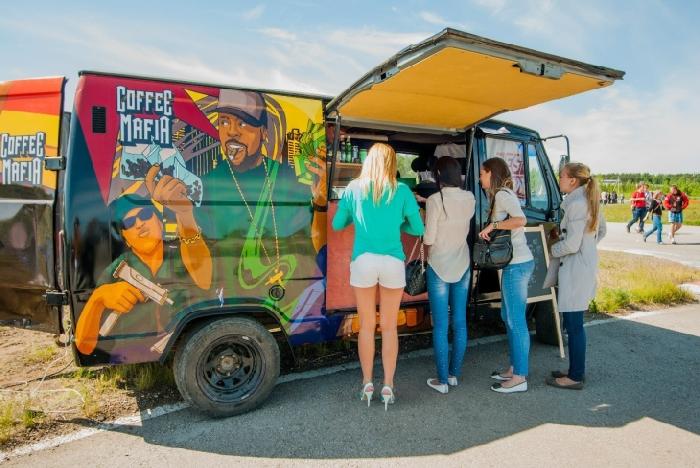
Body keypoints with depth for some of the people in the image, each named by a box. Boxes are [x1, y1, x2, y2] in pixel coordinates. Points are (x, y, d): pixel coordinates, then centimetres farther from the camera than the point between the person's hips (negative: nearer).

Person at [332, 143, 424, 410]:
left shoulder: (354, 188, 3)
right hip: (392, 262, 0)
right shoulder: (401, 191, 1)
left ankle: (367, 385, 21)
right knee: (389, 327, 10)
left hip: (363, 261, 0)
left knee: (367, 326, 12)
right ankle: (388, 387, 17)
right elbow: (418, 229, 5)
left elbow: (337, 225, 10)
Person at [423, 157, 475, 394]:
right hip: (462, 265, 5)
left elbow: (429, 239, -16)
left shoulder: (435, 200, -16)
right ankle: (455, 374, 25)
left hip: (439, 267, -5)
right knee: (459, 322, 13)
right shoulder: (470, 198, 0)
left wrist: (425, 223, 6)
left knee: (441, 326, 2)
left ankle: (442, 380, 10)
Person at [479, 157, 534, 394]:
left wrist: (492, 225, -19)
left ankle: (519, 377, 6)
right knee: (508, 316, 17)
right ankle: (514, 368, 27)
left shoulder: (503, 194, -12)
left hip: (517, 264, -10)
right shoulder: (502, 194, 18)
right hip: (515, 263, 10)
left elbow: (520, 220, -28)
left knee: (516, 321, -4)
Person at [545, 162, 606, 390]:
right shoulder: (590, 201, 12)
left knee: (573, 324, 0)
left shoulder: (576, 204, -18)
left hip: (575, 270, -10)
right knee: (574, 324, 17)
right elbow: (601, 232, 23)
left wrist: (552, 249, -3)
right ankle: (576, 370, 28)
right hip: (587, 265, 10)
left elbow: (571, 245, -21)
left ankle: (575, 377, 10)